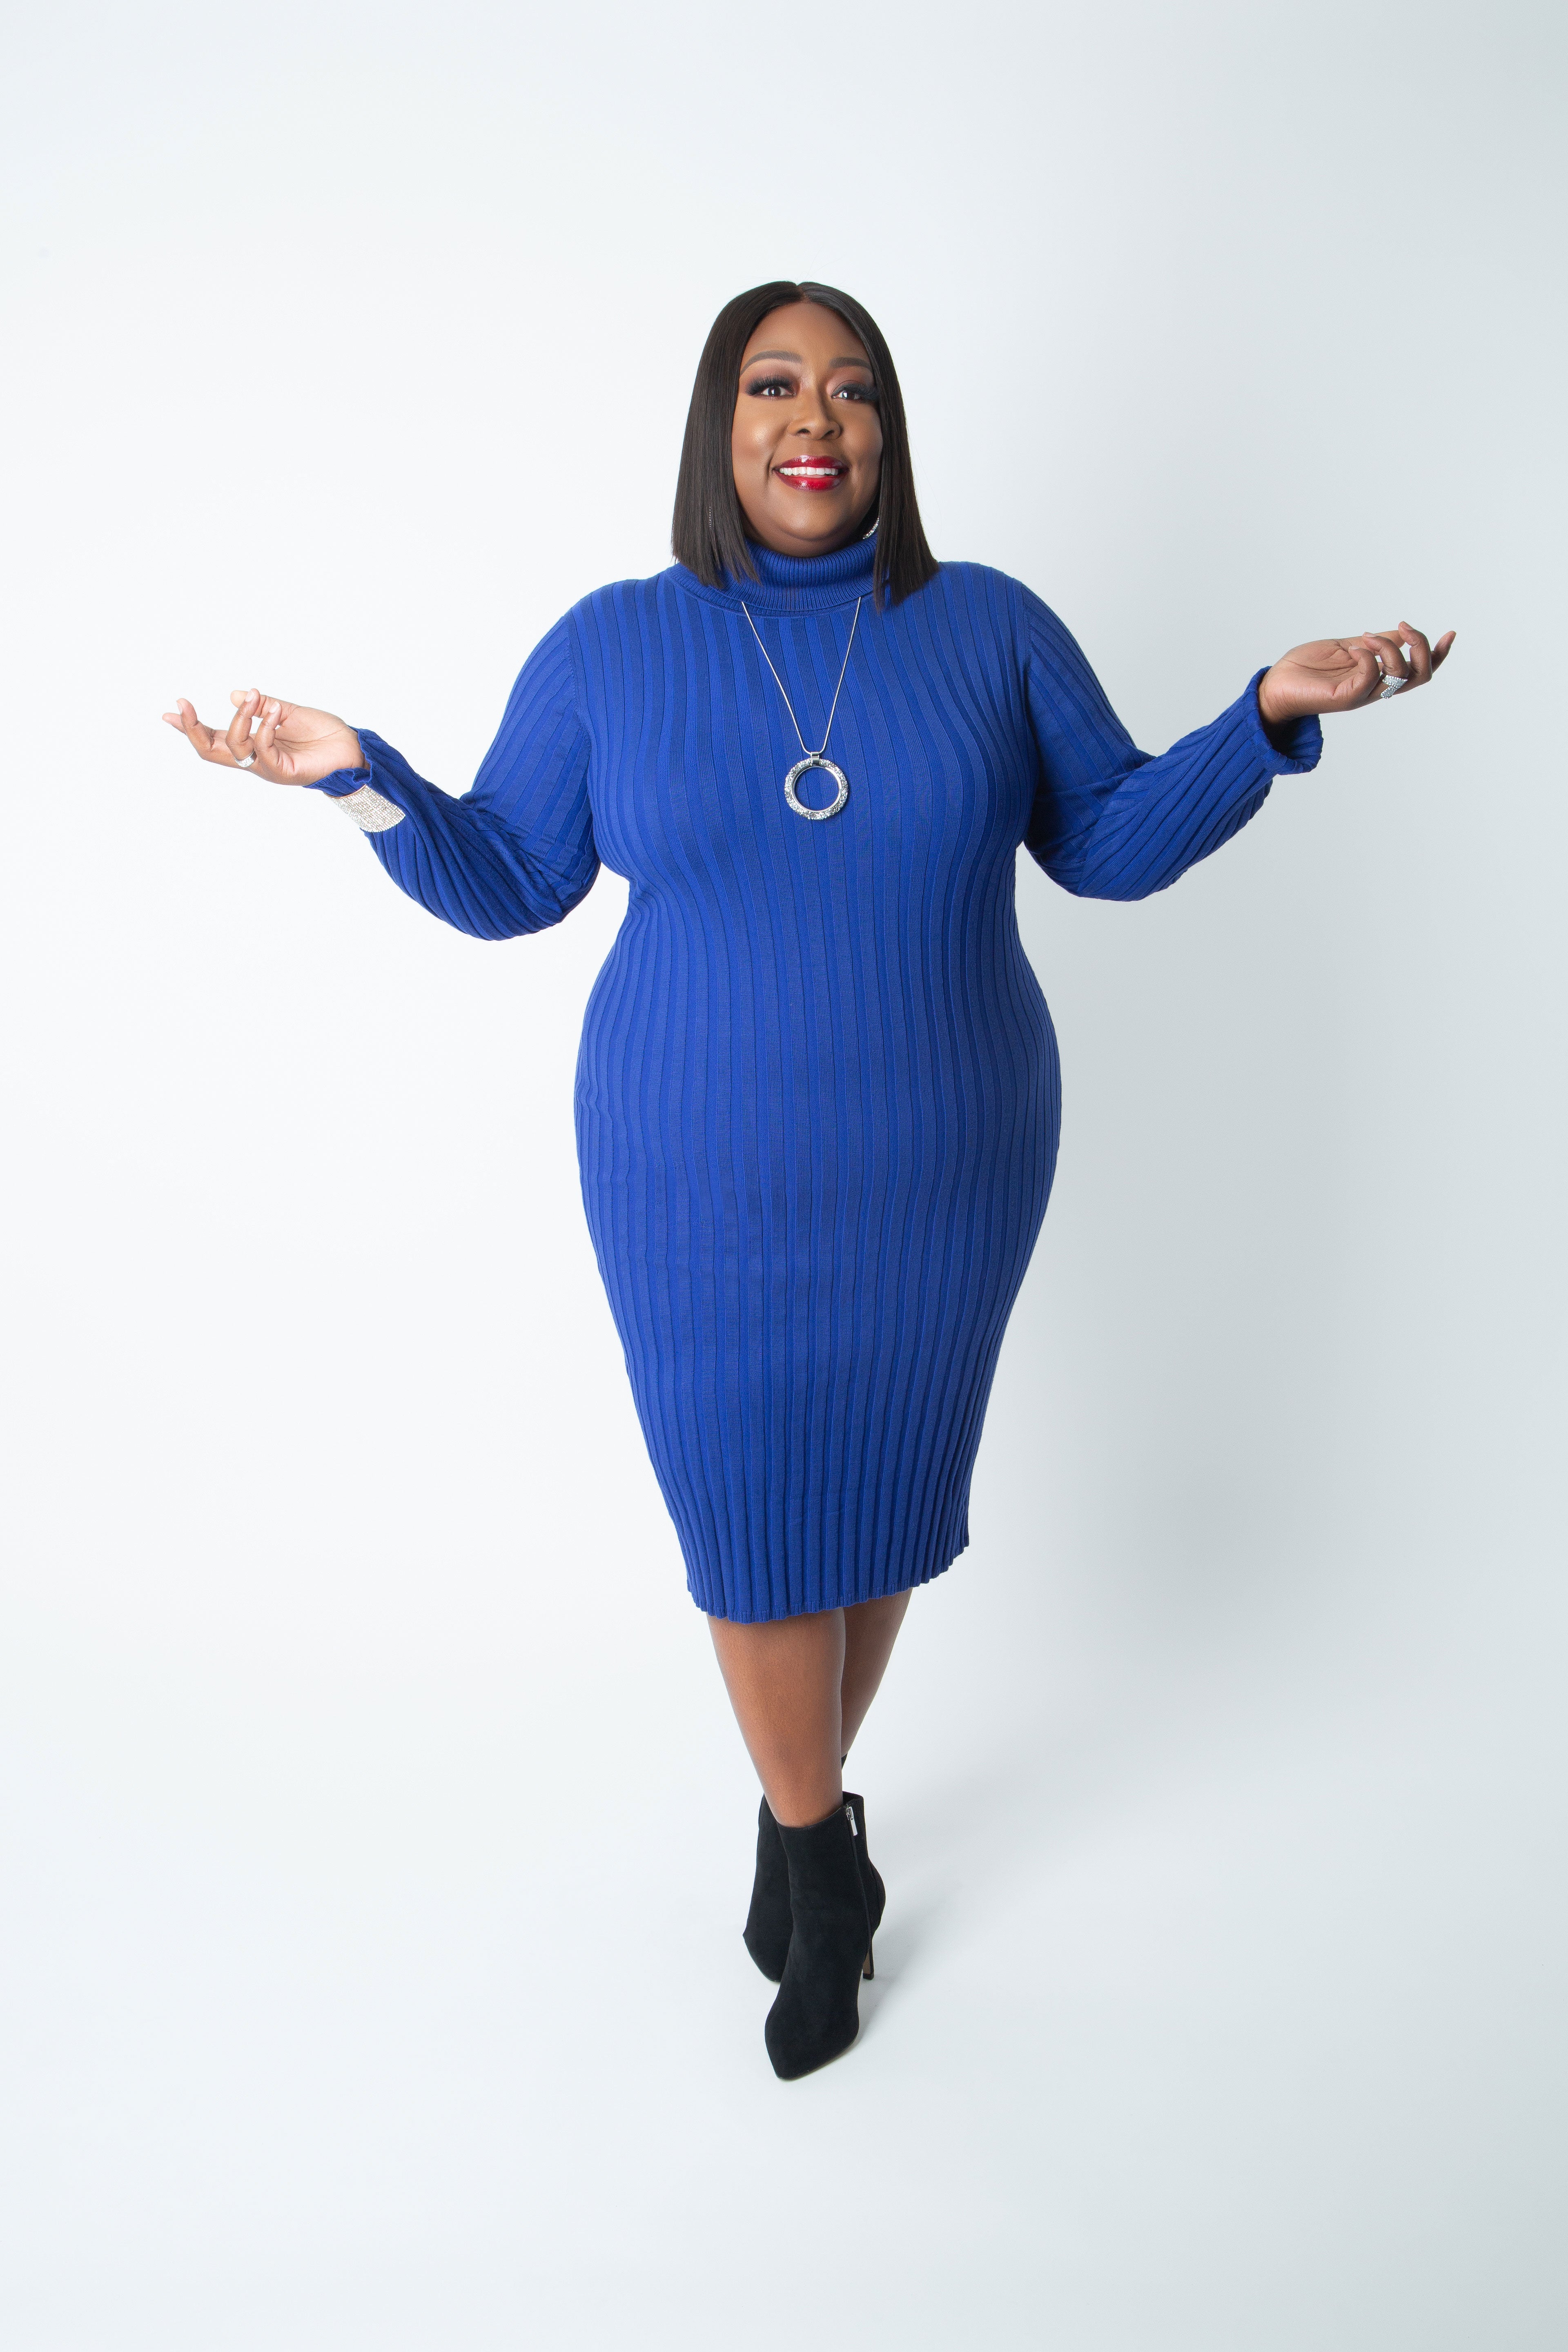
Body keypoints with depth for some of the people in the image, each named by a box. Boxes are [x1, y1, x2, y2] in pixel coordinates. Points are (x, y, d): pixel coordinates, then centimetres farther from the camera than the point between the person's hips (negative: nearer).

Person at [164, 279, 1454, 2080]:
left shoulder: (989, 626, 1)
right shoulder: (609, 647, 0)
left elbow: (1115, 842, 4)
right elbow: (505, 883, 4)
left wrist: (1271, 714, -10)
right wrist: (365, 779, -12)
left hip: (939, 1177, 1)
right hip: (703, 1188, -1)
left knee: (881, 1497, 13)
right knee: (750, 1516, 5)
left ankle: (798, 1815, 39)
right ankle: (826, 1859, 31)